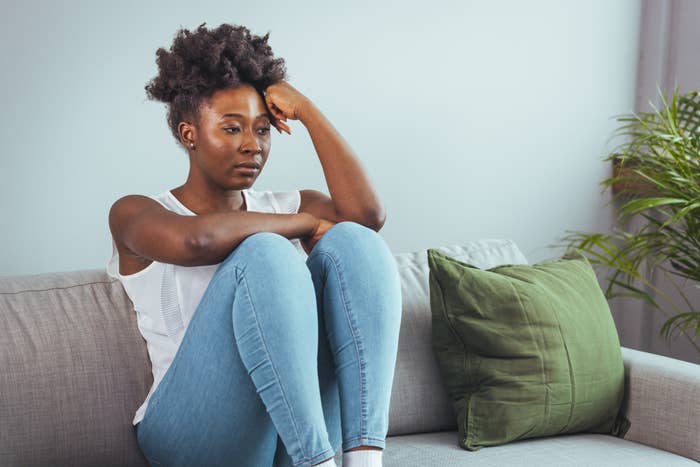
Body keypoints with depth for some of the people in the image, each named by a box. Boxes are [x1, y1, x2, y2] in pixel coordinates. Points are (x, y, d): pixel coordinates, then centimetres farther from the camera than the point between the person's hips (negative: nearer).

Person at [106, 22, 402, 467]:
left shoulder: (286, 206, 17)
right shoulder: (136, 213, 4)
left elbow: (368, 214, -6)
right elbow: (194, 240, -22)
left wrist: (306, 109, 0)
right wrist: (306, 224, -10)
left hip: (302, 417, 5)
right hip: (195, 431, -4)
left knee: (352, 240, -17)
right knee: (265, 254, -28)